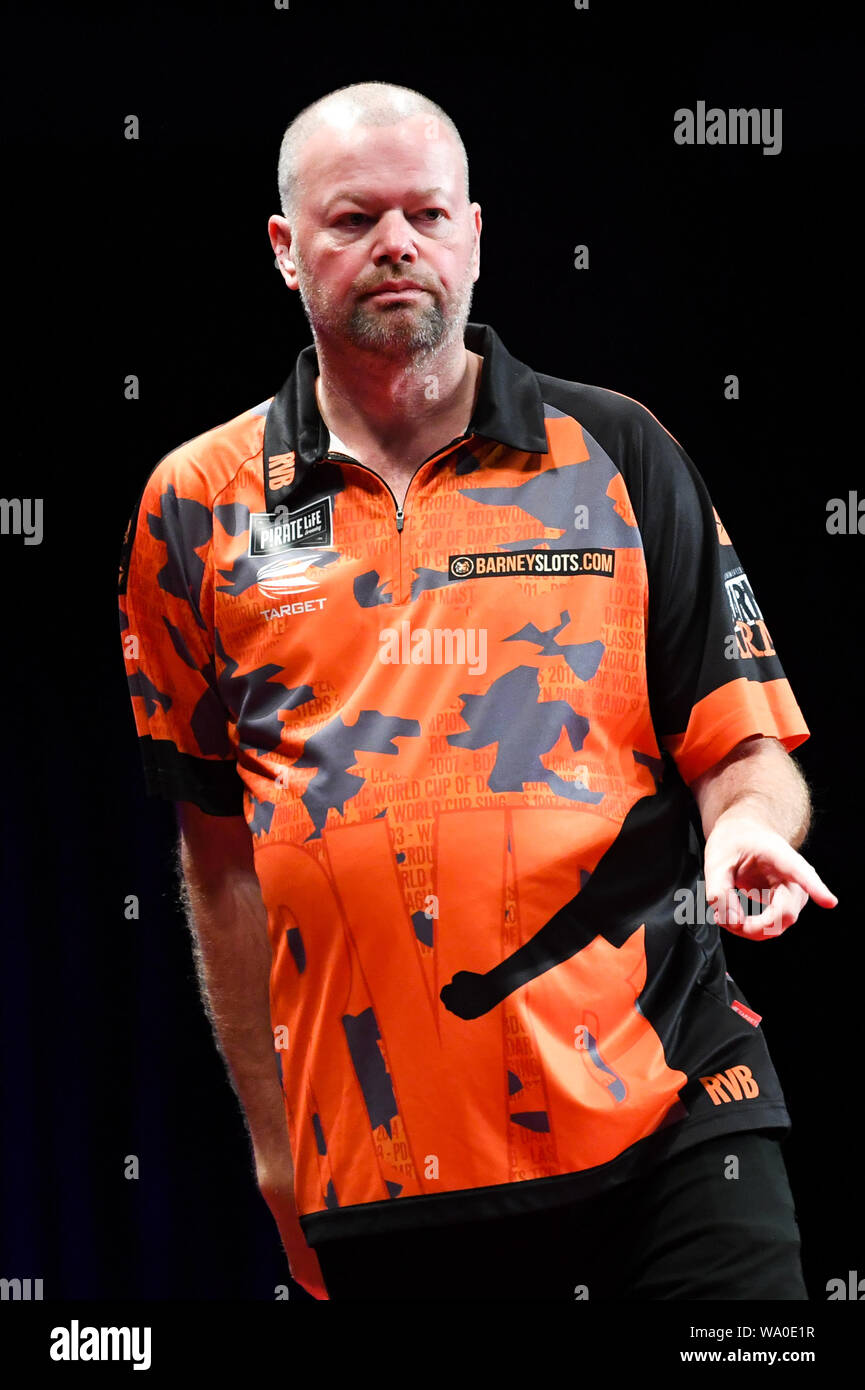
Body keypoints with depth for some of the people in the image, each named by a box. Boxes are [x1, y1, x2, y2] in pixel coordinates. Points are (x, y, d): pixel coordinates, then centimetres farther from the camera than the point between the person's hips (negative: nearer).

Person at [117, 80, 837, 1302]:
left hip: (664, 1099, -1)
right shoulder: (199, 509, 8)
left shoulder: (616, 456, 7)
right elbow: (220, 850, 13)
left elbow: (744, 746, 7)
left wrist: (751, 824, -17)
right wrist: (272, 1142, 12)